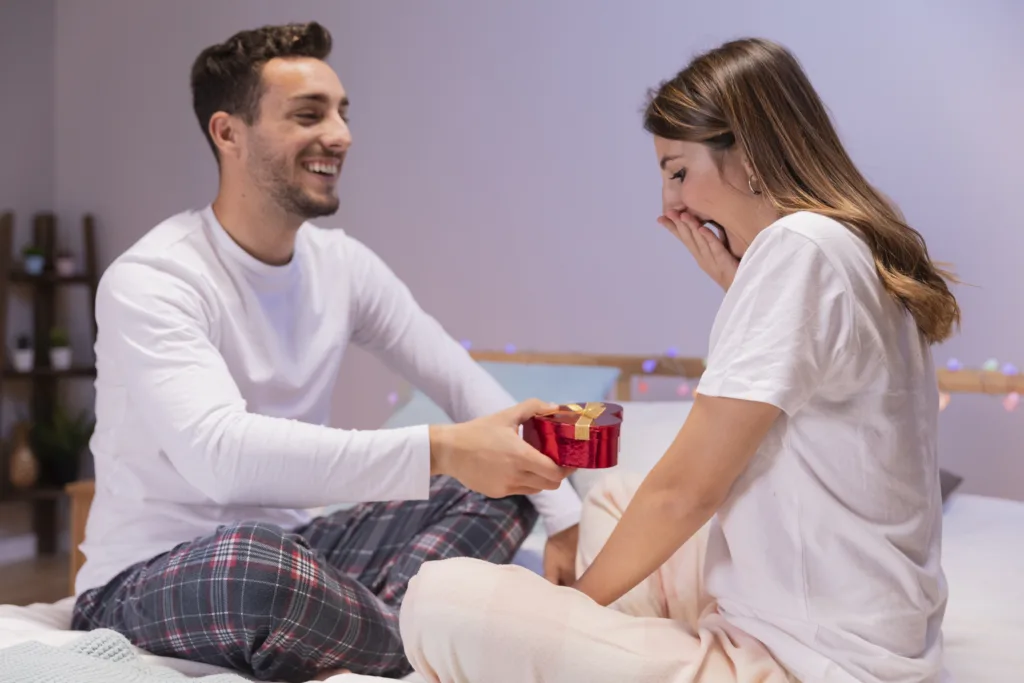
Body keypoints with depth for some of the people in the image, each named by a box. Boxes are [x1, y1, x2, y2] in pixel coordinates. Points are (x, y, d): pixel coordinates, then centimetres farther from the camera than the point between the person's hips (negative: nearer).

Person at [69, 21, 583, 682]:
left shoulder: (344, 264, 2)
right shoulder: (149, 281, -19)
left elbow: (472, 388, 2)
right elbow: (220, 454, -35)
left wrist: (565, 516, -12)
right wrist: (440, 450, -41)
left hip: (295, 547, 6)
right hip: (145, 579, -6)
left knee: (504, 479, -4)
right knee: (248, 556, -39)